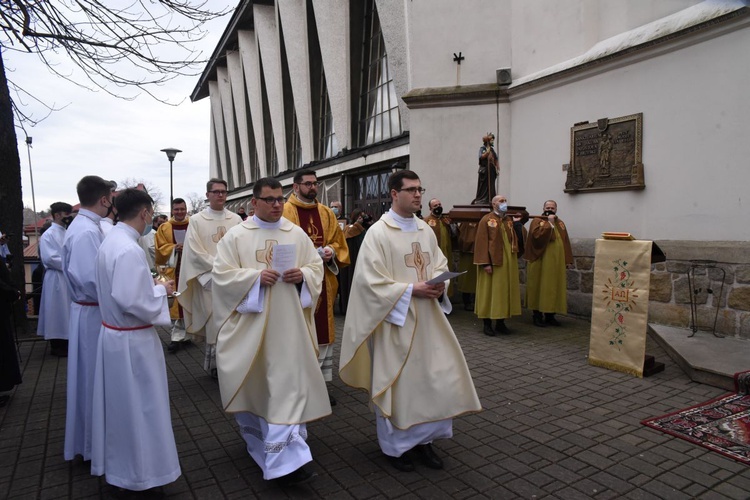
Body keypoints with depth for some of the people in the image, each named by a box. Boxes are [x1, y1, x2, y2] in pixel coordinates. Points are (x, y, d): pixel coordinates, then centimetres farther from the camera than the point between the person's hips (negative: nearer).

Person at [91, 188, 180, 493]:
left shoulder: (111, 240, 5)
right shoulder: (129, 249, -25)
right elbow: (132, 302, -27)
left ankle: (115, 464, 38)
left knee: (120, 404, 21)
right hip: (132, 340, -9)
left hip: (113, 333, 9)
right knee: (137, 407, 6)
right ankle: (136, 472, 22)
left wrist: (151, 286, 10)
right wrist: (161, 290, -12)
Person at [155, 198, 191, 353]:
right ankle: (177, 335, 4)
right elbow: (160, 248, 3)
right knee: (175, 302, -1)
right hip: (173, 269, 0)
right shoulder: (164, 228, 7)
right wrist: (174, 248, -13)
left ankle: (188, 332, 17)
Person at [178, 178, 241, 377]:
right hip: (209, 280, -2)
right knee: (214, 325, 0)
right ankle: (215, 366, 13)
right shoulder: (196, 220, 2)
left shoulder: (236, 219, 8)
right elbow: (195, 252, -4)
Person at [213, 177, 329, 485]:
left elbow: (317, 267, 7)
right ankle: (257, 434, 41)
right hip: (251, 323, -1)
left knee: (289, 383, 0)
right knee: (254, 382, 13)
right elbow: (222, 274, -7)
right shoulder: (236, 236, -2)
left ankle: (285, 458, 11)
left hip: (289, 324, 1)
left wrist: (302, 275, -14)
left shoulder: (297, 234, 5)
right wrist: (256, 276, -20)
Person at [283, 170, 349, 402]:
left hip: (323, 280, 5)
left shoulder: (326, 213, 12)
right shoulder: (285, 212, -3)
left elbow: (339, 241, 16)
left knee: (323, 330, 8)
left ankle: (321, 381, 20)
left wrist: (331, 252, -5)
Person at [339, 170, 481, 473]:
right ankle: (395, 446, 28)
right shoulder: (378, 233, -11)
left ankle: (423, 439, 30)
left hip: (428, 318, 6)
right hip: (395, 320, -6)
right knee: (396, 382, 7)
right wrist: (411, 289, -19)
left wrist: (438, 284, -7)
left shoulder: (426, 231, 8)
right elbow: (370, 280, -16)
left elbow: (440, 264, 15)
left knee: (437, 377, 9)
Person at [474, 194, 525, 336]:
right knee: (489, 291, 0)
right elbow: (482, 243, -12)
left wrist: (517, 223, -5)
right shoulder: (486, 220, -5)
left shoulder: (510, 220, 12)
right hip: (492, 262, -6)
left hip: (508, 262, 6)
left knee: (505, 290, 9)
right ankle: (487, 324, 8)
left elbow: (519, 239, 6)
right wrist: (485, 263, -18)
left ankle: (500, 323, 19)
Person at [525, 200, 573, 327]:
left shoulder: (560, 223, 15)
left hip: (556, 262, 5)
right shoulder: (537, 221, -3)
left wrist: (568, 260, 5)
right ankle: (537, 315, 6)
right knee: (540, 287, -1)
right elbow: (537, 236, -23)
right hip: (540, 262, -5)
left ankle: (550, 315, 16)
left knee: (554, 288, 8)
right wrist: (549, 223, -17)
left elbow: (565, 242, 12)